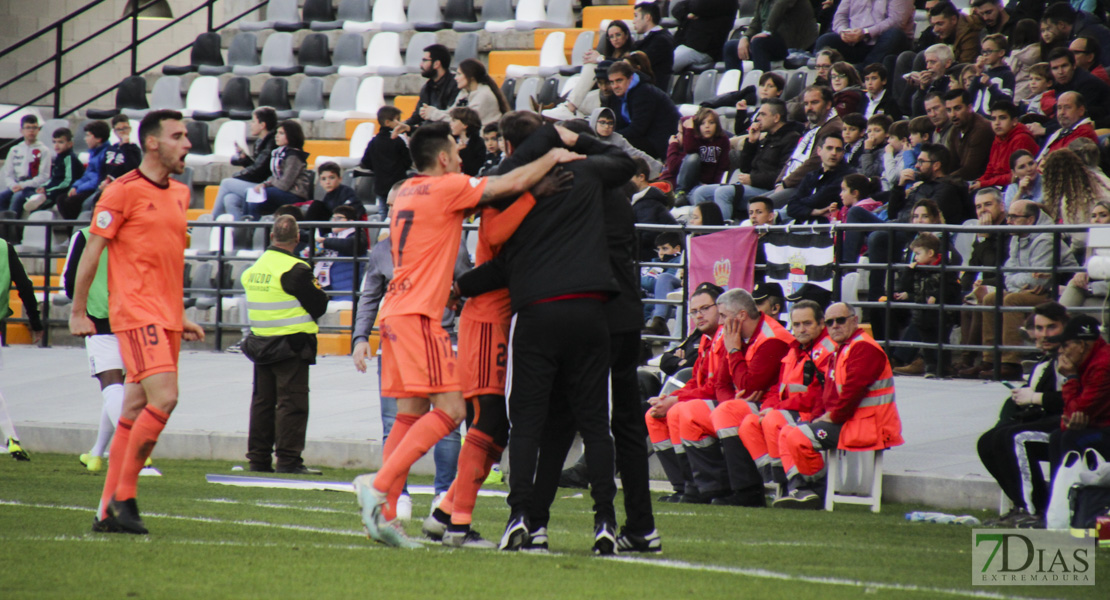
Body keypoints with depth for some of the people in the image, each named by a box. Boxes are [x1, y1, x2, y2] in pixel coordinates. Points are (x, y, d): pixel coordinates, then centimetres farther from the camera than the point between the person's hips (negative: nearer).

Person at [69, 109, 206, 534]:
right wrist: (78, 312, -5)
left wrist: (180, 316, 22)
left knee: (135, 410, 7)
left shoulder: (179, 193, 16)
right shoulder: (124, 191, -7)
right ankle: (123, 496, -10)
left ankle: (108, 510, 10)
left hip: (165, 316, 8)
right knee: (163, 398, -19)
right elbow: (92, 251, -5)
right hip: (134, 312, -8)